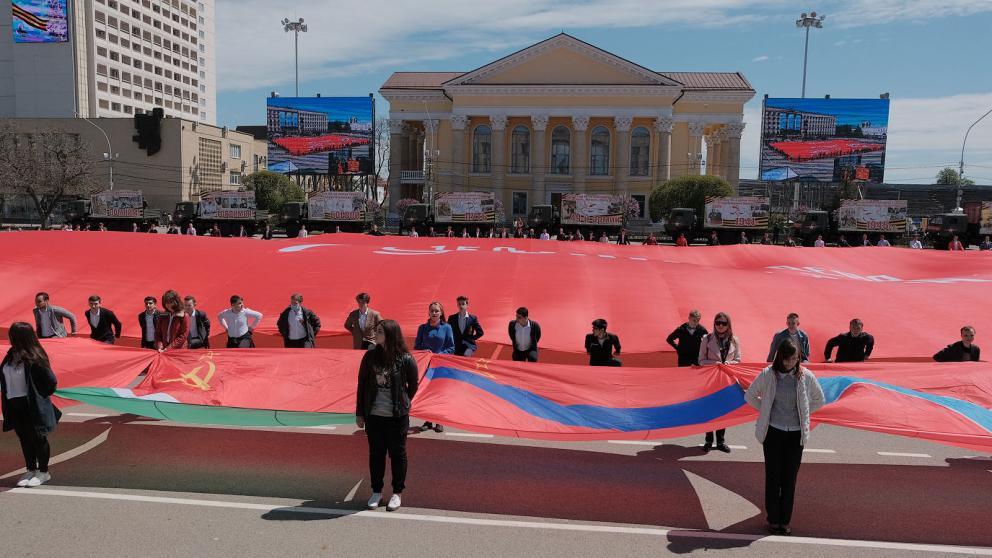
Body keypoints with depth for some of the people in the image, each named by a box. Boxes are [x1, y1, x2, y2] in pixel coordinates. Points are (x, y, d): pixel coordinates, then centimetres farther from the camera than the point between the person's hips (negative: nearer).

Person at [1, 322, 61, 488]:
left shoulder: (34, 359, -18)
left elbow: (51, 381, -15)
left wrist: (39, 397, -4)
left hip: (32, 406, -7)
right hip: (14, 406, 7)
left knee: (37, 438, 5)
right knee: (24, 438, 16)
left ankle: (43, 472, 18)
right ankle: (31, 470, 29)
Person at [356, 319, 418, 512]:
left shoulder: (405, 359, -9)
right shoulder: (370, 356, 1)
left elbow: (412, 387, 3)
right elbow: (362, 385, 6)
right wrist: (359, 413, 6)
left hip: (397, 417, -3)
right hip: (373, 415, 3)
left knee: (397, 453, 8)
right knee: (376, 453, 12)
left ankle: (397, 493, 22)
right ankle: (376, 492, 26)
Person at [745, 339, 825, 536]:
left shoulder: (806, 376, -4)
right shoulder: (768, 375, -8)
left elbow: (819, 400, 12)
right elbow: (749, 395, 6)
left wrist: (803, 414, 4)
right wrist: (765, 410, 0)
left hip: (796, 433, 1)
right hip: (773, 431, -1)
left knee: (790, 478, 7)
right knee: (773, 476, 5)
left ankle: (785, 520, 19)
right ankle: (773, 519, 17)